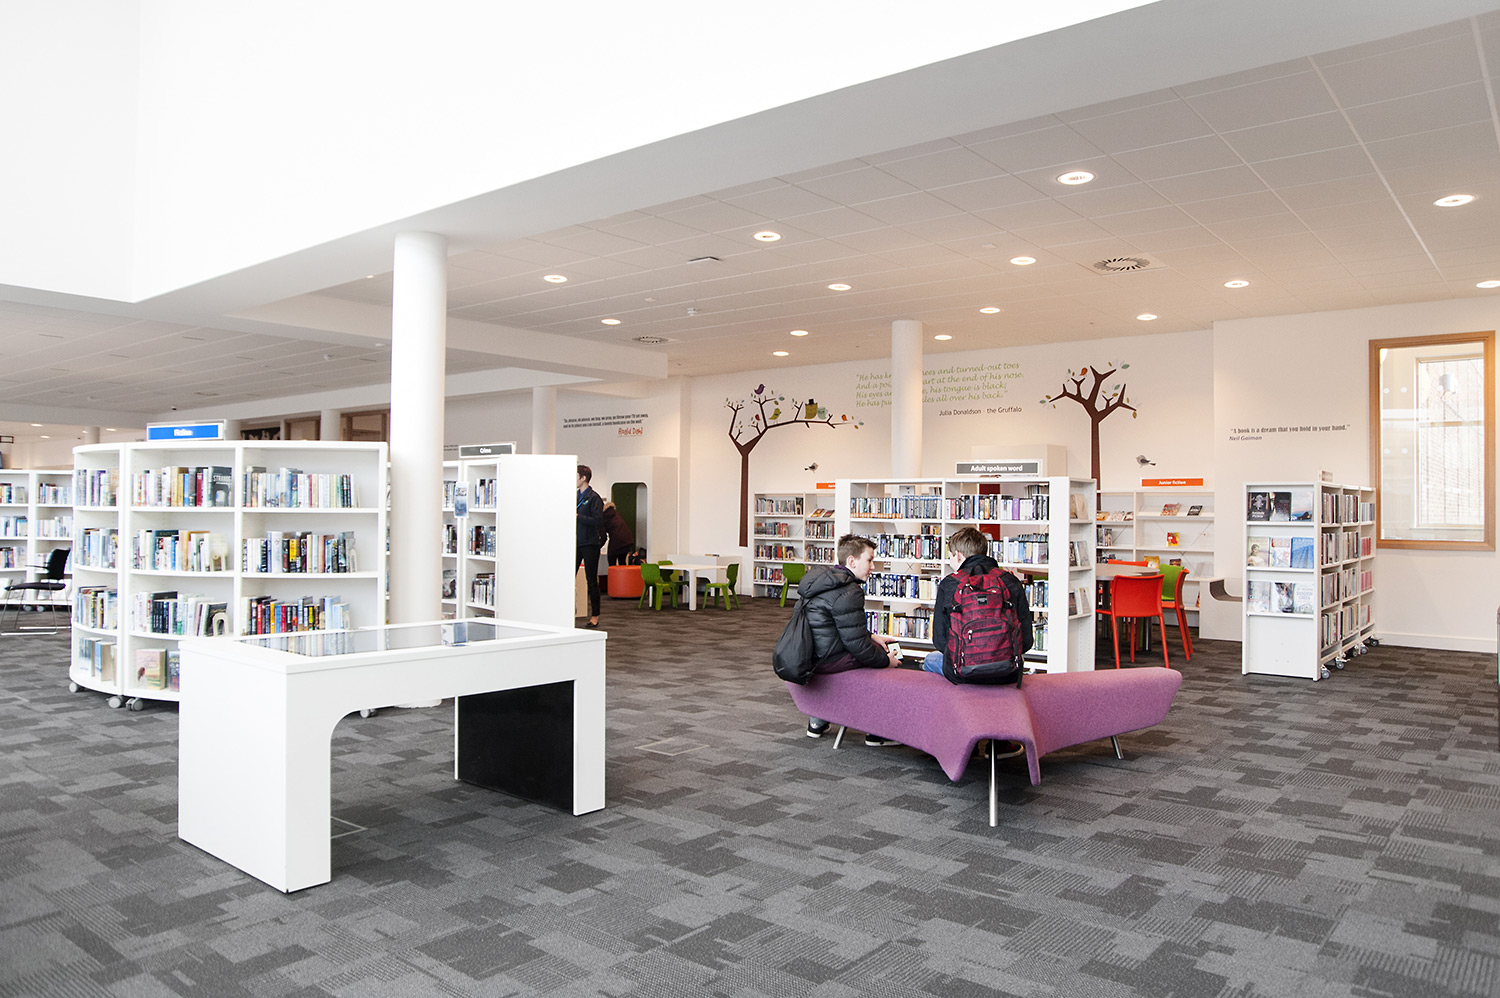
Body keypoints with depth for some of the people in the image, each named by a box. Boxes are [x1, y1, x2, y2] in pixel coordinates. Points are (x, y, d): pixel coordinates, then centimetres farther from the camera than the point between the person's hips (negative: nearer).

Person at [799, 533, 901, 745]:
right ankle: (877, 732, 10)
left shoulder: (823, 578, 11)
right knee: (883, 655, 2)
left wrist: (871, 637, 18)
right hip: (827, 661, -10)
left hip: (809, 655, 10)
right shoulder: (849, 593, -21)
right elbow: (856, 644, -19)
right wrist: (886, 660, -6)